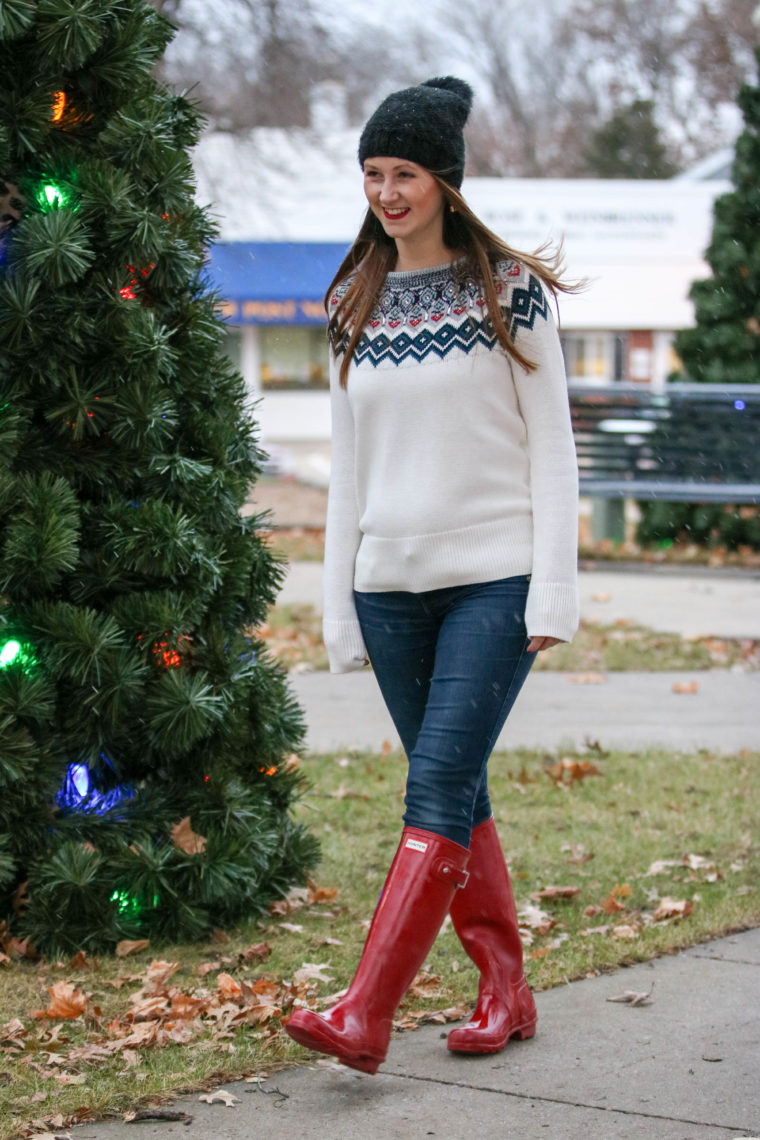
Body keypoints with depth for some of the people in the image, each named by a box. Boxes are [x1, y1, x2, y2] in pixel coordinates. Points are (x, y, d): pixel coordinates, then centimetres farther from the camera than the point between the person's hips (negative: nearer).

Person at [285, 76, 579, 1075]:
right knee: (456, 797, 8)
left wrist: (554, 588, -9)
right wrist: (339, 603, 9)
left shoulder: (509, 289, -1)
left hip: (495, 577, -4)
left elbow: (551, 445, -2)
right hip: (393, 581, 5)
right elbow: (349, 464, 13)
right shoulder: (355, 310, 10)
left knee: (439, 786, -13)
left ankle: (364, 1017, -18)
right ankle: (505, 990, 20)